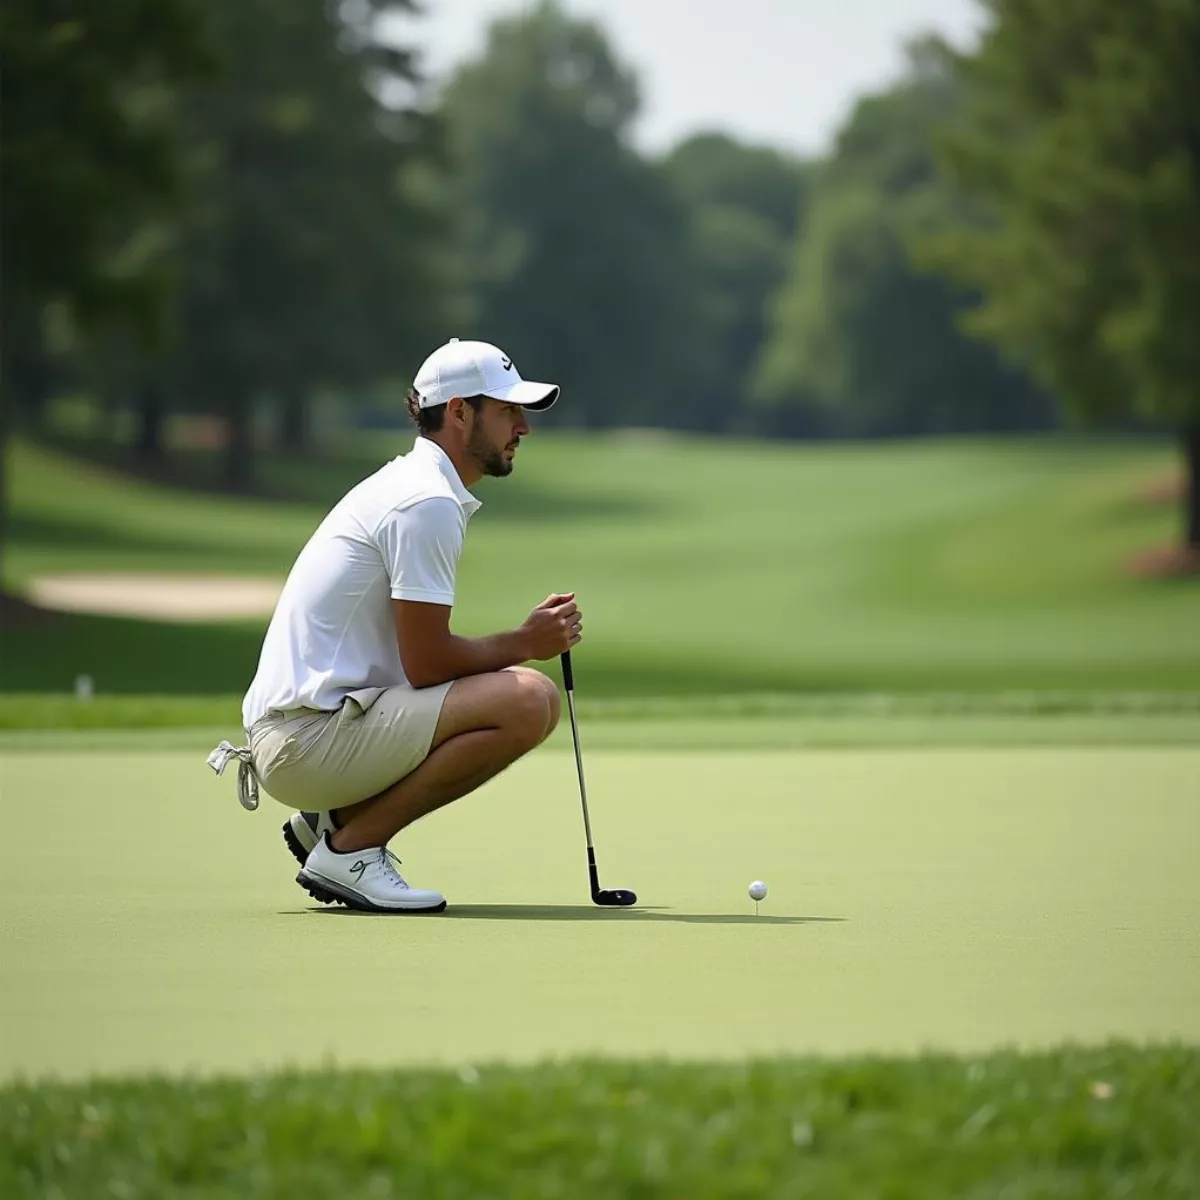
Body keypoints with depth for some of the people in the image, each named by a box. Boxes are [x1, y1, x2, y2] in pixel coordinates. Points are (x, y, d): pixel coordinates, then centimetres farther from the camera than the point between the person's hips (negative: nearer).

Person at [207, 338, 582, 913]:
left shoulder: (406, 484, 19)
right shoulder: (428, 503, -14)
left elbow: (419, 654, 20)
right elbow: (425, 664, -16)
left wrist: (526, 640, 7)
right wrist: (525, 643, -1)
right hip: (310, 734, -10)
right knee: (528, 700, -21)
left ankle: (333, 818, 11)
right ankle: (350, 847, -13)